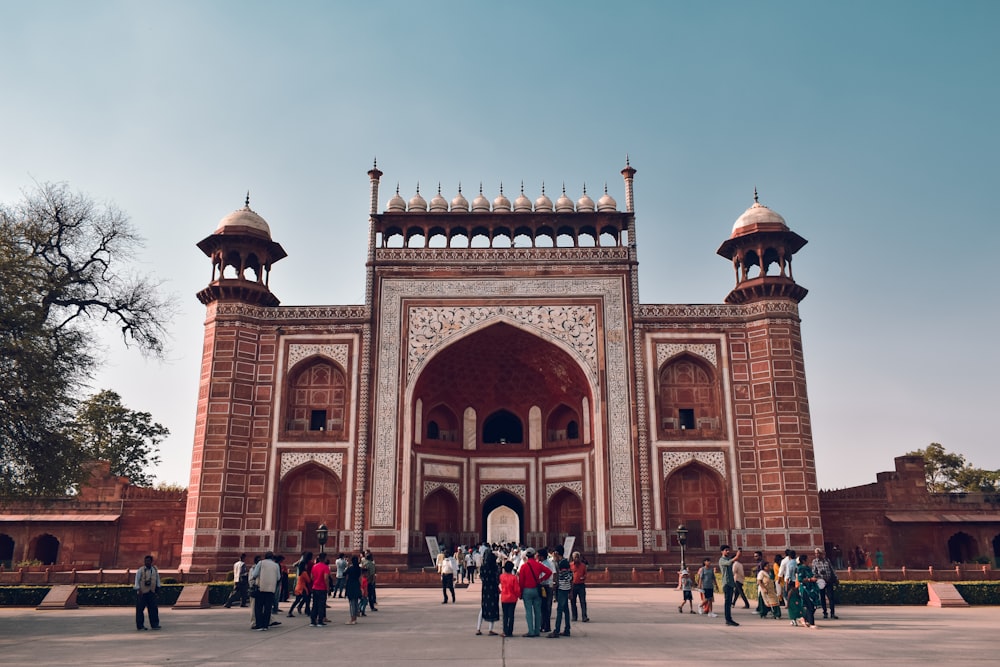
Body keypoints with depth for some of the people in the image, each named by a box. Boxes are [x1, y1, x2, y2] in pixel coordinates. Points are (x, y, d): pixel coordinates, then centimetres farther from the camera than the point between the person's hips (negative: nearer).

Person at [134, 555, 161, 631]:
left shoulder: (155, 569, 9)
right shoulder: (140, 570, -5)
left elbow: (157, 578, 19)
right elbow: (137, 581, -8)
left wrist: (158, 587, 14)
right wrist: (138, 590, -18)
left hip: (151, 592, 4)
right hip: (142, 593, -4)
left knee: (153, 608, -1)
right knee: (140, 609, 0)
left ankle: (154, 624, 2)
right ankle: (140, 625, 10)